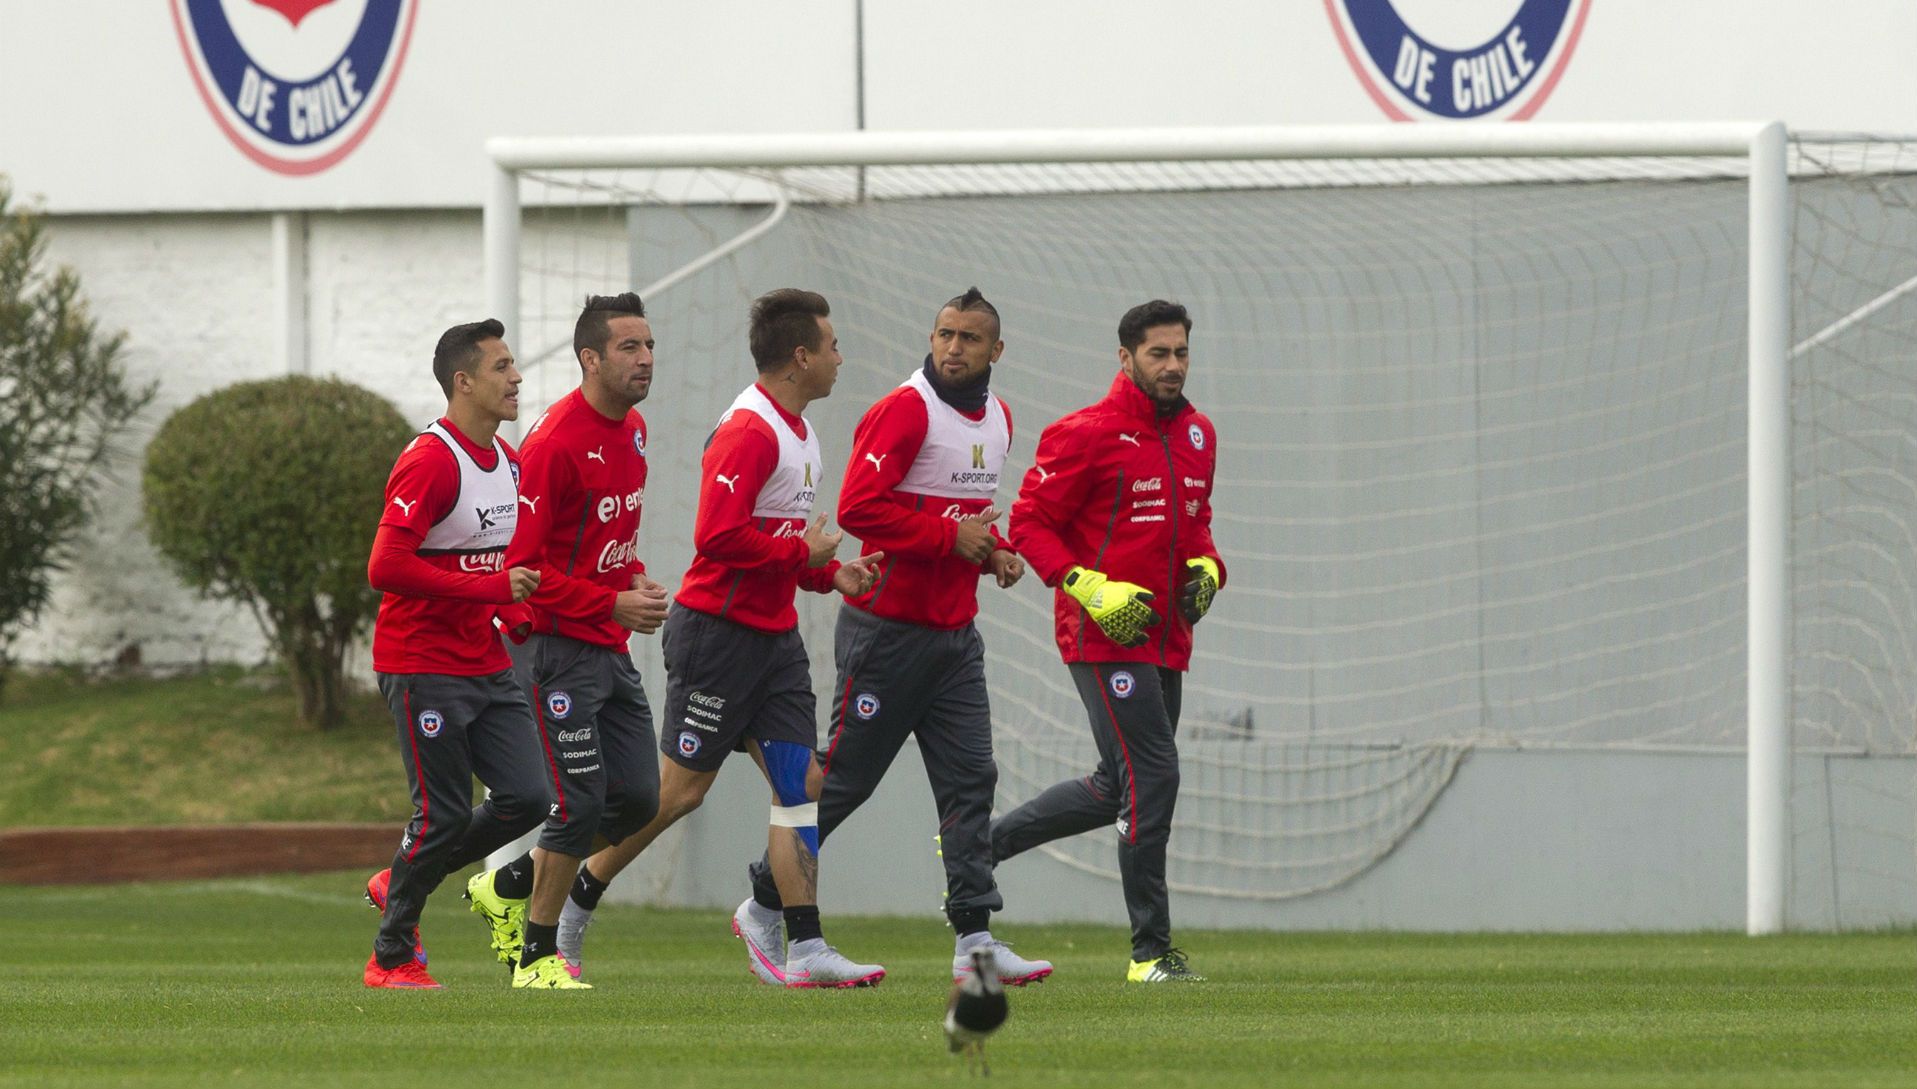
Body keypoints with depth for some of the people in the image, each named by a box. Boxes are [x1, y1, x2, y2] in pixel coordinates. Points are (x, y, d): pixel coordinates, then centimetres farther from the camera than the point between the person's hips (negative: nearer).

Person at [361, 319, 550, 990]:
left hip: (488, 666, 8)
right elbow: (386, 567, -24)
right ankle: (391, 956, 10)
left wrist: (518, 615, 7)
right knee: (444, 817, -6)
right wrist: (490, 588, -23)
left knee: (525, 797, -1)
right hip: (424, 668, -8)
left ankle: (400, 884, 19)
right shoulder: (430, 462, -17)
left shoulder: (507, 461, 12)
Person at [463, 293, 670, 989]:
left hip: (613, 646, 9)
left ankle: (510, 887, 24)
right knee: (582, 805, -9)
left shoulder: (631, 430, 10)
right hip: (561, 649, -9)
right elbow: (522, 562, -18)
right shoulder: (555, 442, -18)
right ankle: (538, 953, 6)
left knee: (638, 798, 6)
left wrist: (635, 580, 6)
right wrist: (613, 603, -20)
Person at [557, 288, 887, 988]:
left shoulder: (796, 431, 15)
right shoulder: (747, 433, -18)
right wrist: (802, 552, -17)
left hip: (775, 635, 9)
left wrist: (831, 575, 8)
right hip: (719, 633, -9)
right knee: (678, 790, -2)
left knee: (802, 783, 0)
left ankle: (805, 952, -2)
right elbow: (719, 537, -27)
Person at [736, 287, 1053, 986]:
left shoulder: (996, 419, 13)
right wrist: (951, 538, -21)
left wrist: (995, 552, 6)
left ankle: (975, 940, -6)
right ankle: (764, 909, 17)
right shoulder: (905, 411, -14)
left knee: (970, 779, -2)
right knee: (843, 777, 0)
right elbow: (859, 507, -22)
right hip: (889, 631, -7)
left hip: (955, 633, 7)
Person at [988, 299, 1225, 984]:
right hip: (1104, 638, -8)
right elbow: (1029, 523, -9)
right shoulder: (1086, 435, -10)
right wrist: (1092, 590, -19)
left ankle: (980, 843, 31)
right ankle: (1152, 950, -7)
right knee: (1152, 777, -13)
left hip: (1166, 640, 8)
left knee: (1118, 790, 14)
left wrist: (1206, 568, 4)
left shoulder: (1198, 435, 12)